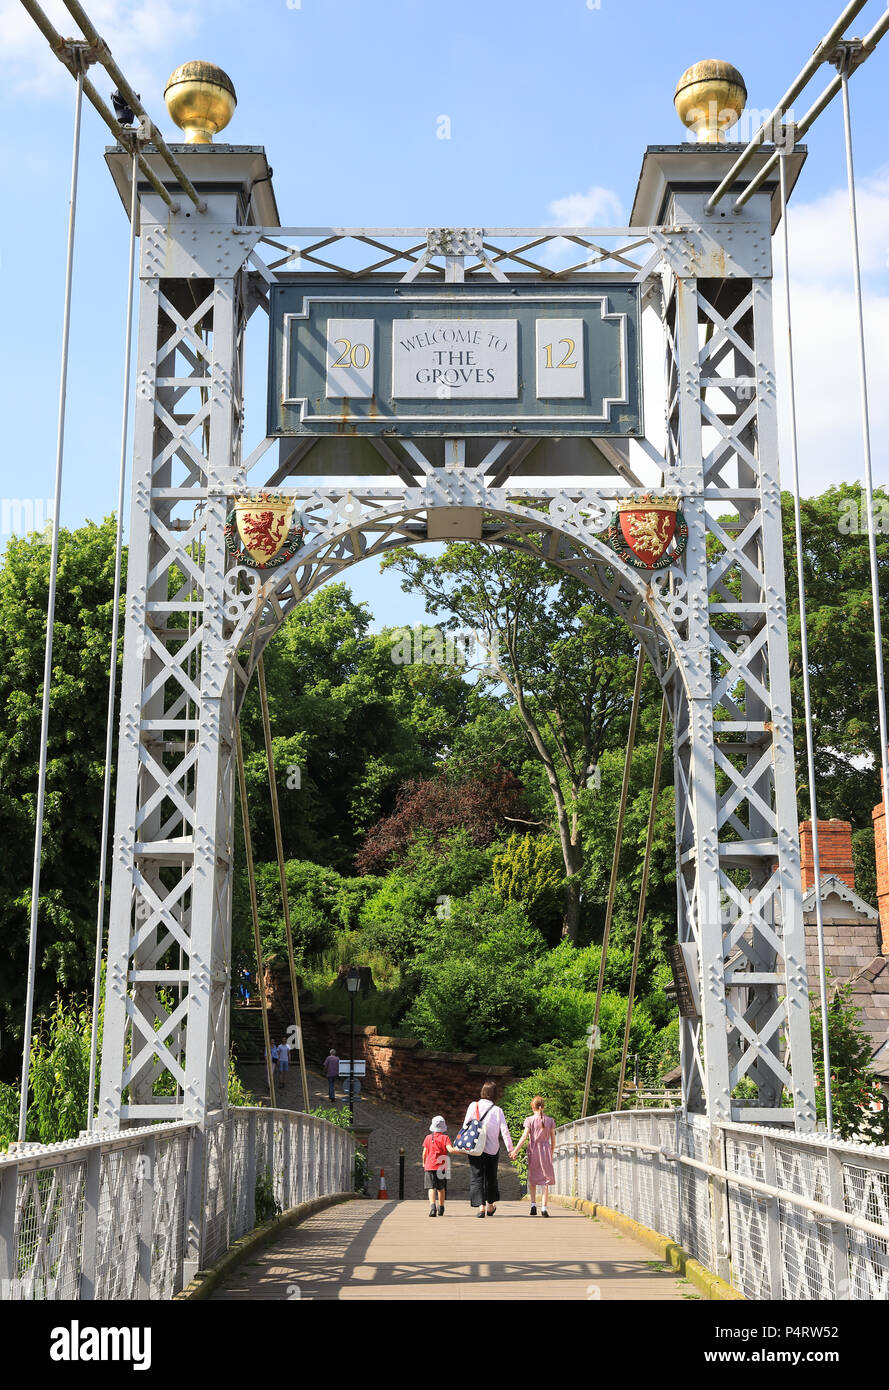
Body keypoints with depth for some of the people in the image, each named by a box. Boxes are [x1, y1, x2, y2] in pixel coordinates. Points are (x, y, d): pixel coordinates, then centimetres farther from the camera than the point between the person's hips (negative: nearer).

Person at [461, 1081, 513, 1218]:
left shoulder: (473, 1106, -3)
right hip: (493, 1149, 1)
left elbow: (466, 1126, -5)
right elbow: (505, 1130, -8)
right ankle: (490, 1206, 31)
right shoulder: (497, 1110, -3)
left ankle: (480, 1206, -14)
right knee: (491, 1177, 18)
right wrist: (510, 1149, -5)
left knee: (476, 1177, 2)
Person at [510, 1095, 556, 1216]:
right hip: (545, 1150, 1)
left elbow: (524, 1137, -11)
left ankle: (533, 1205, 7)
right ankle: (543, 1207, -7)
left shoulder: (529, 1120, -3)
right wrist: (551, 1153, 20)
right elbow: (553, 1140, 6)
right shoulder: (550, 1120, 4)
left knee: (532, 1179, 15)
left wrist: (515, 1150, -10)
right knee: (544, 1179, 2)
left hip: (533, 1151, -1)